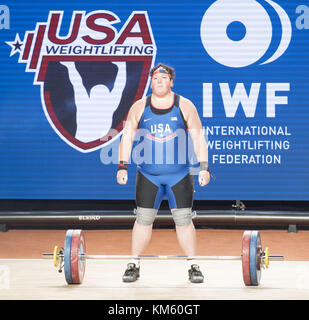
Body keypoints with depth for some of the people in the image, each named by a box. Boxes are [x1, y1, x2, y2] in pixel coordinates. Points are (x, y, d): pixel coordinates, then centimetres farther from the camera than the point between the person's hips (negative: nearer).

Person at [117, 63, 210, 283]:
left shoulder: (185, 106, -1)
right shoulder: (139, 107, 2)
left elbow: (198, 138, 0)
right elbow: (127, 137, 5)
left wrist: (204, 167, -6)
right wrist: (122, 166, -2)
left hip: (180, 175, -1)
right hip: (148, 176, 1)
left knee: (184, 220, -1)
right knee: (143, 219, 2)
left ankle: (193, 266, 8)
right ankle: (134, 265, 11)